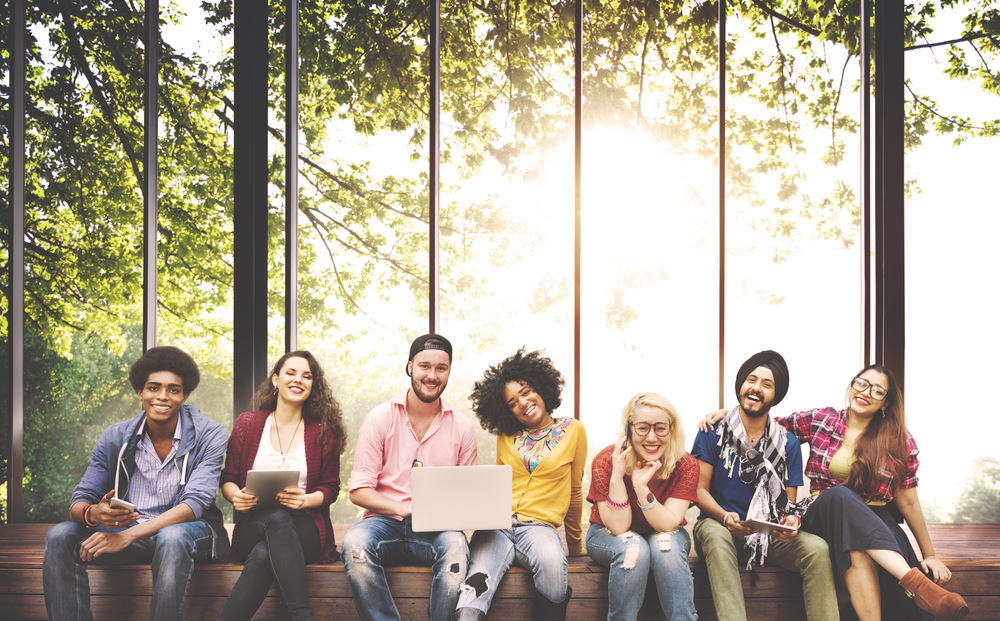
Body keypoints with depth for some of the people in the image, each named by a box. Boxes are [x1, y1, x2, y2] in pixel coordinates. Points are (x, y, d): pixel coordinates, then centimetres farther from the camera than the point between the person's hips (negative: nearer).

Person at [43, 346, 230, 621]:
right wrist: (93, 514, -29)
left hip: (188, 529, -3)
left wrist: (128, 535, -31)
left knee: (172, 537, -39)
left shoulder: (209, 435, -9)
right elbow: (79, 501, -1)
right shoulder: (115, 438, 1)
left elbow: (196, 503, -20)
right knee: (59, 536, -19)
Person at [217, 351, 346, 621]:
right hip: (252, 528, 0)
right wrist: (236, 495, -11)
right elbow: (228, 478, 13)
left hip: (303, 529, 0)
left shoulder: (323, 431, 9)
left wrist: (305, 500, -14)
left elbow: (330, 488, 8)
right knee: (276, 518, -39)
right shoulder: (247, 424, 11)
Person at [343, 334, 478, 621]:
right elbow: (358, 491, 1)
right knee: (355, 542, -34)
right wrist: (403, 508, -16)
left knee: (455, 546, -35)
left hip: (437, 527, 1)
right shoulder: (380, 418, 4)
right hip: (386, 521, 0)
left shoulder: (462, 427, 9)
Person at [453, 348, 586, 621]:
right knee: (477, 585, -32)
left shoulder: (573, 431, 9)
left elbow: (574, 490, 17)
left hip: (539, 525, -1)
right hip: (497, 524, 2)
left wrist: (575, 543, 24)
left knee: (551, 561, -40)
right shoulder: (505, 436, 17)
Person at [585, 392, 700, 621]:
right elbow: (618, 527, -23)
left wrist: (641, 486, -38)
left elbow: (668, 525, -24)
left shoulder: (686, 465, -18)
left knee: (666, 546, -33)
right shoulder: (605, 462, -22)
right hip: (608, 536, -1)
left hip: (665, 536, 1)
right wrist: (617, 476, -36)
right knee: (633, 548, -34)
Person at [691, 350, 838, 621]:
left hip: (769, 533, 2)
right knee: (716, 537, -39)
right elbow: (700, 490, -2)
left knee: (817, 548, -26)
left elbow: (789, 502, 8)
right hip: (719, 524, -2)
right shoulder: (713, 433, 0)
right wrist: (725, 517, -23)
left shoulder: (787, 444, 7)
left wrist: (791, 520, -18)